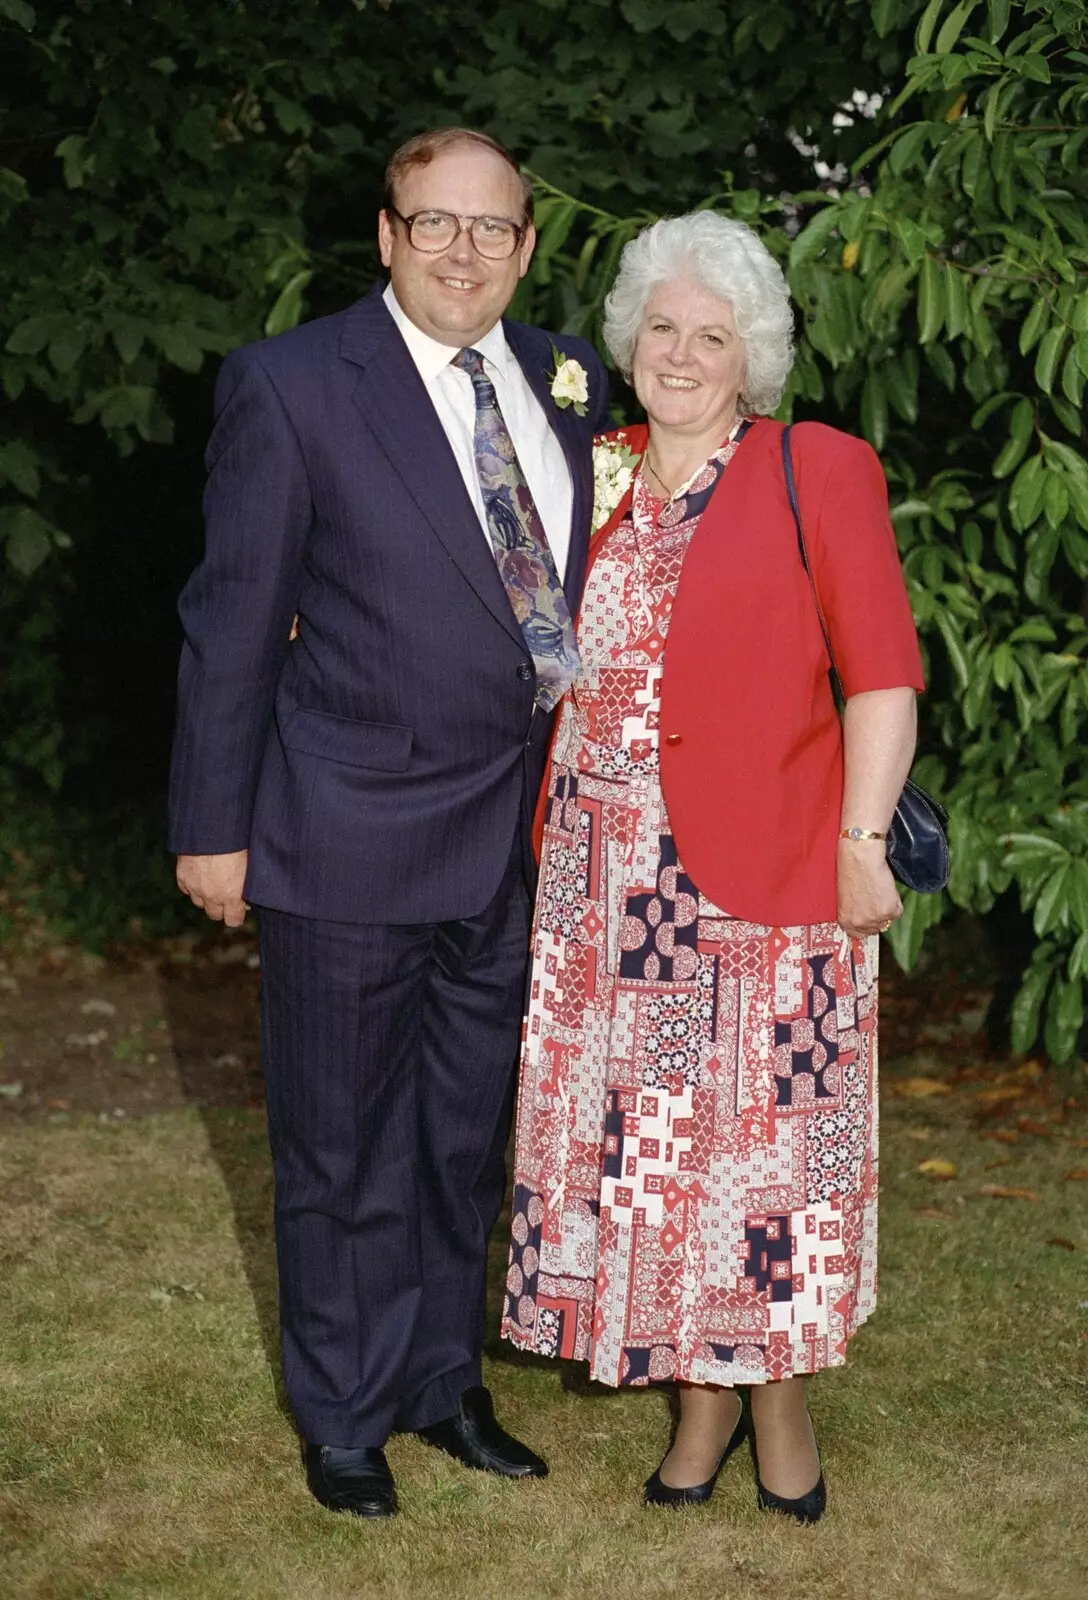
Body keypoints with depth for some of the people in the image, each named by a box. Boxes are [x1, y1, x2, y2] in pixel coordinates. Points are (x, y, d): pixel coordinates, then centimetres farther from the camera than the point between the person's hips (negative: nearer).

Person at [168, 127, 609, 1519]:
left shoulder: (566, 383, 5)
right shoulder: (291, 385, -10)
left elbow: (581, 581, 11)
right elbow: (234, 622, -8)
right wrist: (214, 825, -7)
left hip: (515, 833, 5)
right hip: (353, 834, -5)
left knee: (467, 1135, 19)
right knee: (342, 1146, 10)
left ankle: (442, 1381, 39)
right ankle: (343, 1415, 31)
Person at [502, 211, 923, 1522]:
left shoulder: (816, 469, -3)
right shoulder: (596, 476, 11)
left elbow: (882, 674, -6)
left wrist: (862, 840, -12)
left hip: (761, 871, -4)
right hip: (609, 874, 4)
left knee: (760, 1131, 4)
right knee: (640, 1133, 9)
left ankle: (781, 1391, 25)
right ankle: (701, 1393, 25)